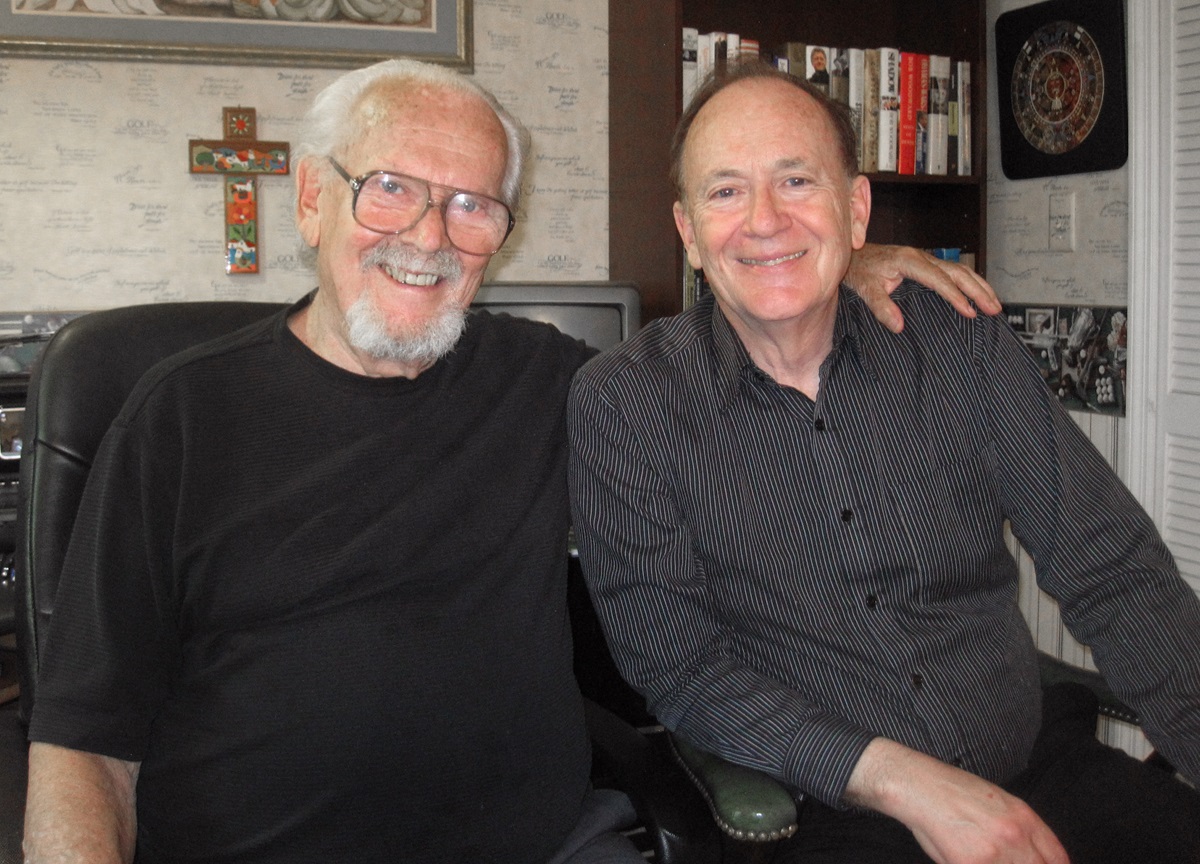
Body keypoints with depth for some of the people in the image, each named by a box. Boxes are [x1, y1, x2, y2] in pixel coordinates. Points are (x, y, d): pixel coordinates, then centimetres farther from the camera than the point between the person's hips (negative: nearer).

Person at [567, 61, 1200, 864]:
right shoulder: (623, 406, -5)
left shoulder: (960, 340, 2)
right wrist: (903, 784, -17)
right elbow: (678, 666, -8)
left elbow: (1112, 571, 1)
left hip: (1038, 771, 3)